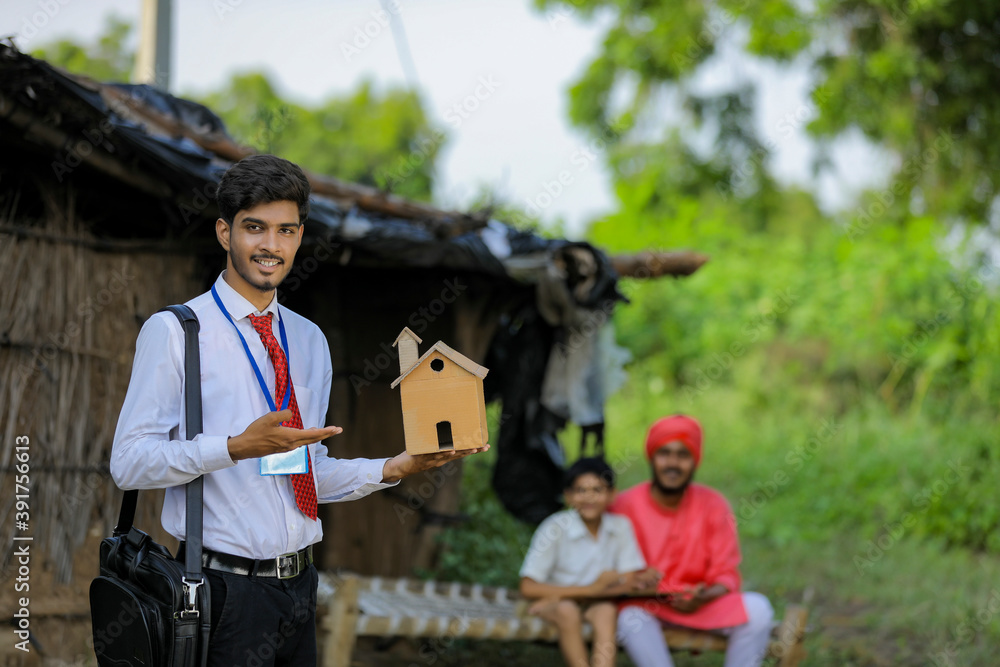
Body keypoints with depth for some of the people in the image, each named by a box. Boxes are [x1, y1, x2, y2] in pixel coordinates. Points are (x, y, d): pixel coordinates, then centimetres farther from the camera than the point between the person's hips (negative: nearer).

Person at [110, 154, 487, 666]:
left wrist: (392, 469, 3)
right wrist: (237, 447, -22)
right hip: (226, 587, -6)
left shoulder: (309, 340, 16)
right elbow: (129, 461, -13)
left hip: (298, 582, 6)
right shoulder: (173, 332, -5)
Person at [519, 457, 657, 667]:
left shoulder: (620, 527, -8)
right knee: (567, 611, -32)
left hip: (597, 604, 2)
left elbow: (629, 582, -10)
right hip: (553, 603, -2)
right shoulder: (555, 529, -17)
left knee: (607, 611, -29)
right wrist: (591, 589, -24)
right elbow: (528, 588, -20)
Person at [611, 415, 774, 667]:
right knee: (632, 618, -36)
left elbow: (726, 574, 0)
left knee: (757, 607, -23)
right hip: (646, 605, -2)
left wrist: (702, 598, -23)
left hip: (701, 607, 3)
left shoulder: (712, 504, 0)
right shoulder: (626, 505, -6)